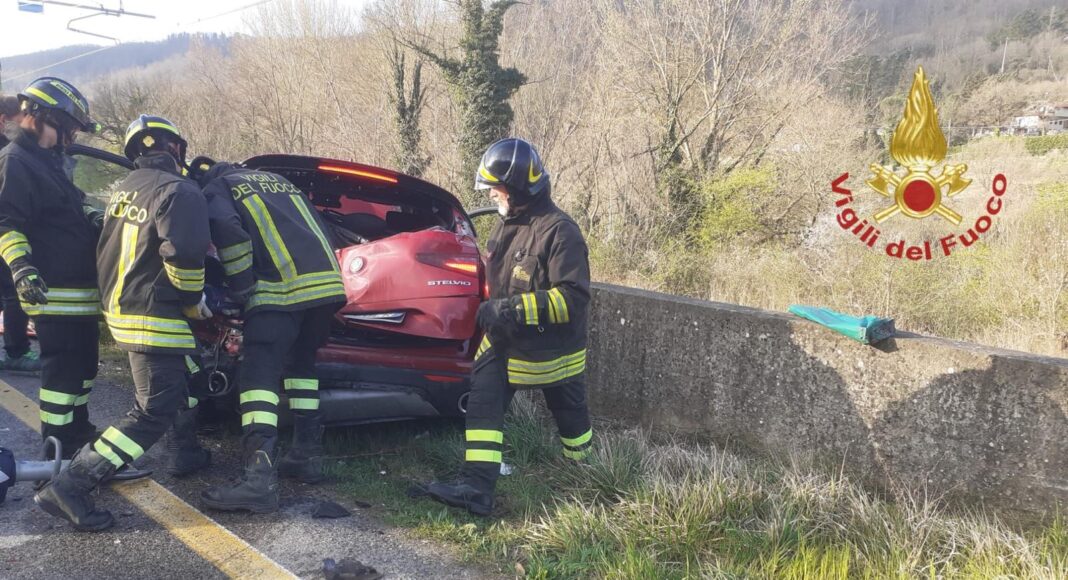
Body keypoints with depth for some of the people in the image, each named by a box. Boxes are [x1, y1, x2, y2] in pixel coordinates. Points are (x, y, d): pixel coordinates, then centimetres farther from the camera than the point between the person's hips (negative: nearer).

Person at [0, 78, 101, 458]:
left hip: (79, 286, 10)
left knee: (82, 362, 18)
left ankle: (77, 431, 32)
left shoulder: (48, 160, 19)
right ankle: (57, 450, 0)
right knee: (63, 367, -7)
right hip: (52, 289, -10)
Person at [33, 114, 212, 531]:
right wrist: (194, 299, -11)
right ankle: (70, 485, -13)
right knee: (154, 412, -7)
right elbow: (184, 253, -26)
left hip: (120, 307, 10)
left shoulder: (124, 189, 12)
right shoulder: (179, 191, -16)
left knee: (179, 384, 25)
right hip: (155, 317, -10)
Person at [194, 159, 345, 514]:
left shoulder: (214, 189, 14)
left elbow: (228, 232, -7)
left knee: (259, 374, -10)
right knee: (301, 363, 23)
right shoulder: (279, 181, 34)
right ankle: (308, 454, 23)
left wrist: (242, 286, 1)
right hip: (326, 279, 7)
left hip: (280, 287, -6)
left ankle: (260, 476, -23)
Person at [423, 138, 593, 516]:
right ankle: (477, 488, -7)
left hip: (551, 352, -7)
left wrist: (515, 308, -34)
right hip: (505, 343, 7)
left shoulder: (559, 232, -22)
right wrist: (493, 310, 14)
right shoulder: (508, 226, 5)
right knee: (482, 406, -7)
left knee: (571, 418, 14)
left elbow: (574, 298, -30)